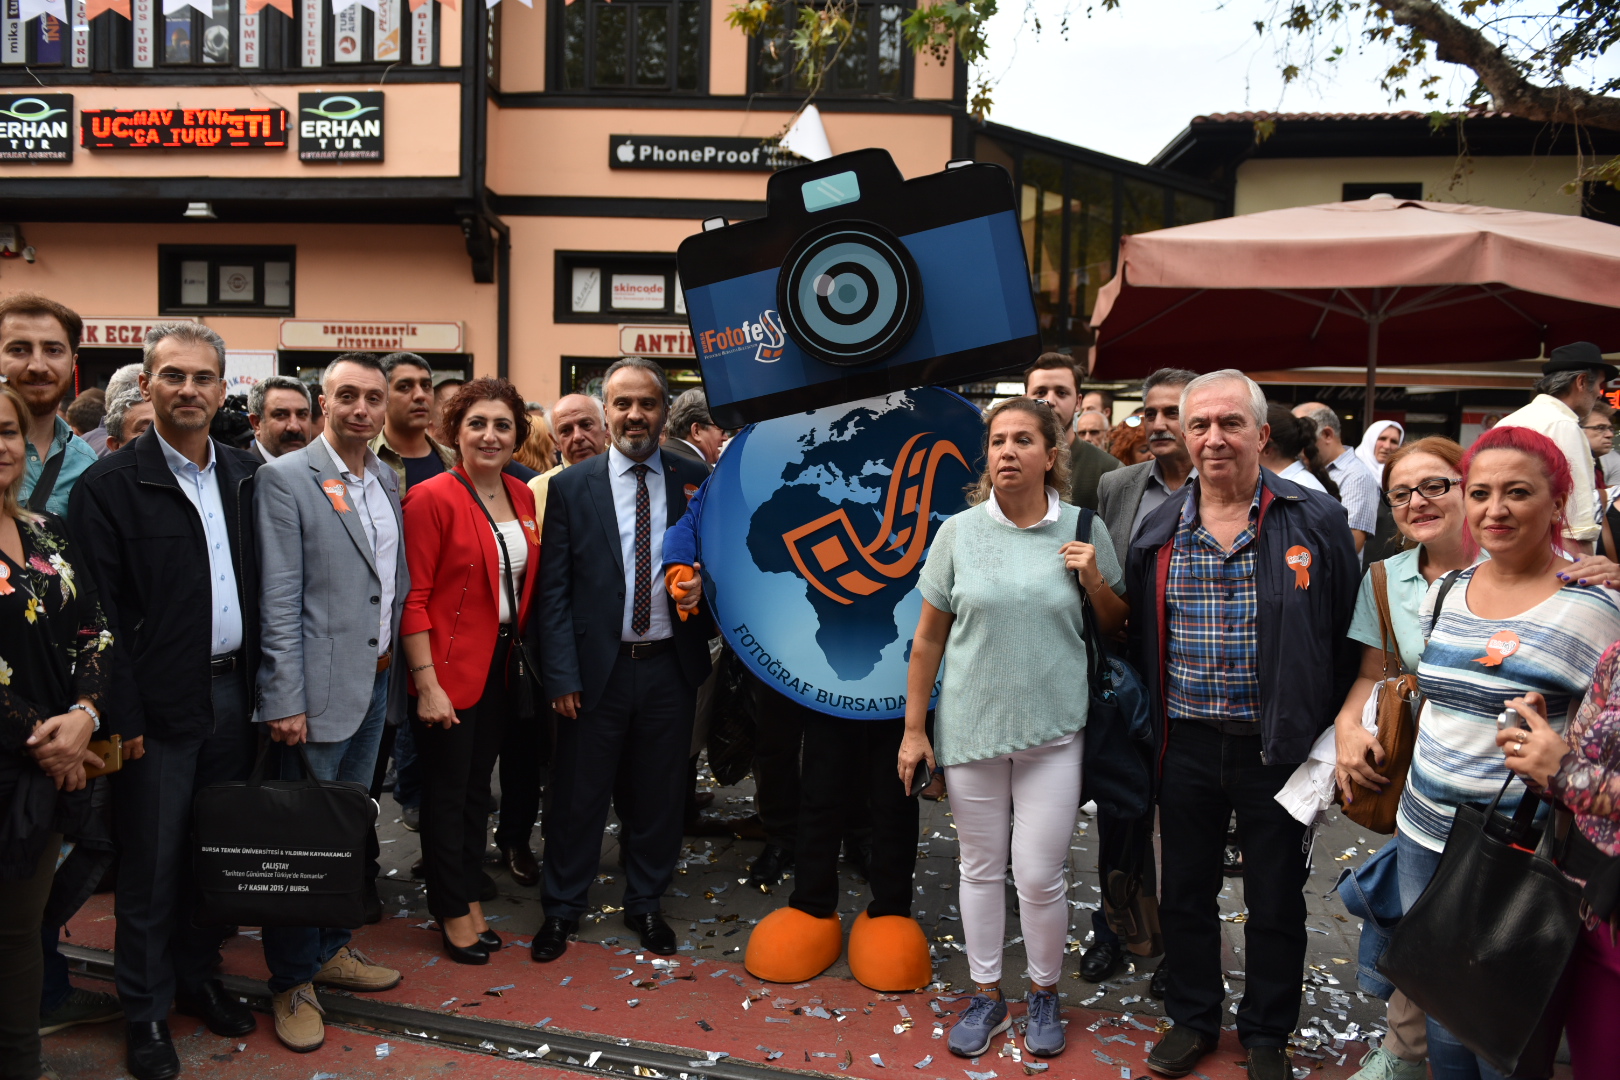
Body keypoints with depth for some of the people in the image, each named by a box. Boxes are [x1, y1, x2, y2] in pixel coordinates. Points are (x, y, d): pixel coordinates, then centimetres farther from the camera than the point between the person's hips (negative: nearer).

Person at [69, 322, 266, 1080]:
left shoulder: (246, 475, 6)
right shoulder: (110, 484, -9)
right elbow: (105, 612, -11)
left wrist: (262, 683, 5)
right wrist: (125, 718, -13)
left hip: (233, 694, 5)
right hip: (159, 705, -5)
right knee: (152, 864, 7)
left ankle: (197, 975, 35)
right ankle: (145, 1010, 25)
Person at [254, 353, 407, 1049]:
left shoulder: (388, 483, 11)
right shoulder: (286, 477, -9)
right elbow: (279, 599, -14)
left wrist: (391, 656, 7)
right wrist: (285, 700, -17)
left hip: (377, 681, 6)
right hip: (318, 688, -6)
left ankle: (330, 949, 32)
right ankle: (292, 981, 18)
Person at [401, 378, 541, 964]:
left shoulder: (522, 497, 6)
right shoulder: (432, 497, -13)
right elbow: (413, 598, -15)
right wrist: (427, 684, -18)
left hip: (502, 666, 6)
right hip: (450, 668, -6)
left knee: (477, 786, 18)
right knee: (447, 792, 7)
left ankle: (472, 901, 32)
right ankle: (453, 914, 23)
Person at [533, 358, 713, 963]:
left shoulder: (695, 482, 3)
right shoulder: (571, 487, -1)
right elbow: (554, 590, -3)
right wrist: (561, 675, -8)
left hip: (670, 666, 2)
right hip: (598, 665, -1)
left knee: (658, 793, 14)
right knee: (579, 794, 10)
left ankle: (645, 904, 33)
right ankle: (563, 908, 29)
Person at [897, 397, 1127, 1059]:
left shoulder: (1083, 531, -1)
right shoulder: (959, 531, -1)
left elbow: (1116, 628, 9)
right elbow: (928, 638, 3)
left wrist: (1095, 581, -11)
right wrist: (914, 729, 3)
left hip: (1052, 730, -1)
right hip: (970, 726, 1)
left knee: (1039, 875, 1)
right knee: (980, 867, 12)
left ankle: (1044, 994, 28)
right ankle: (986, 996, 31)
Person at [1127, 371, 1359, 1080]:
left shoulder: (1317, 522, -5)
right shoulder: (1159, 530, 4)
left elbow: (1348, 638, -2)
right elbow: (1138, 638, 11)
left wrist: (1333, 740, -4)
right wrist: (1147, 723, 7)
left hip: (1279, 749, -2)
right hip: (1187, 746, 3)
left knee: (1275, 902, 12)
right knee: (1185, 891, 15)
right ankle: (1192, 1019, 36)